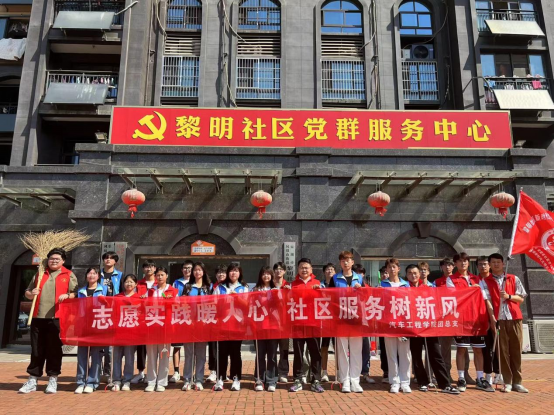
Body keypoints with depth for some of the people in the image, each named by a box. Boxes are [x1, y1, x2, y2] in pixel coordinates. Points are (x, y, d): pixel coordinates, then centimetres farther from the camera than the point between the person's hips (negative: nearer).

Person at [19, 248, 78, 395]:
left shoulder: (69, 275, 7)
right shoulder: (39, 274, 17)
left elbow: (76, 294, 2)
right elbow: (27, 293, 22)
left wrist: (67, 295, -18)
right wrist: (31, 293, 0)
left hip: (57, 318, -3)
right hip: (38, 317, 3)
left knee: (54, 350, 2)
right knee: (36, 350, 8)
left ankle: (53, 380, 11)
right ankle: (33, 380, 16)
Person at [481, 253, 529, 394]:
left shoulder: (514, 279, 11)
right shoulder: (485, 282, 5)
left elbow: (521, 298, 10)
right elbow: (487, 300, -5)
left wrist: (509, 296, -10)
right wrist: (492, 318, -15)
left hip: (515, 318, 2)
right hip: (498, 319, -2)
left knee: (516, 350, 4)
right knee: (502, 350, 1)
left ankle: (517, 382, 13)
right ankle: (507, 382, 8)